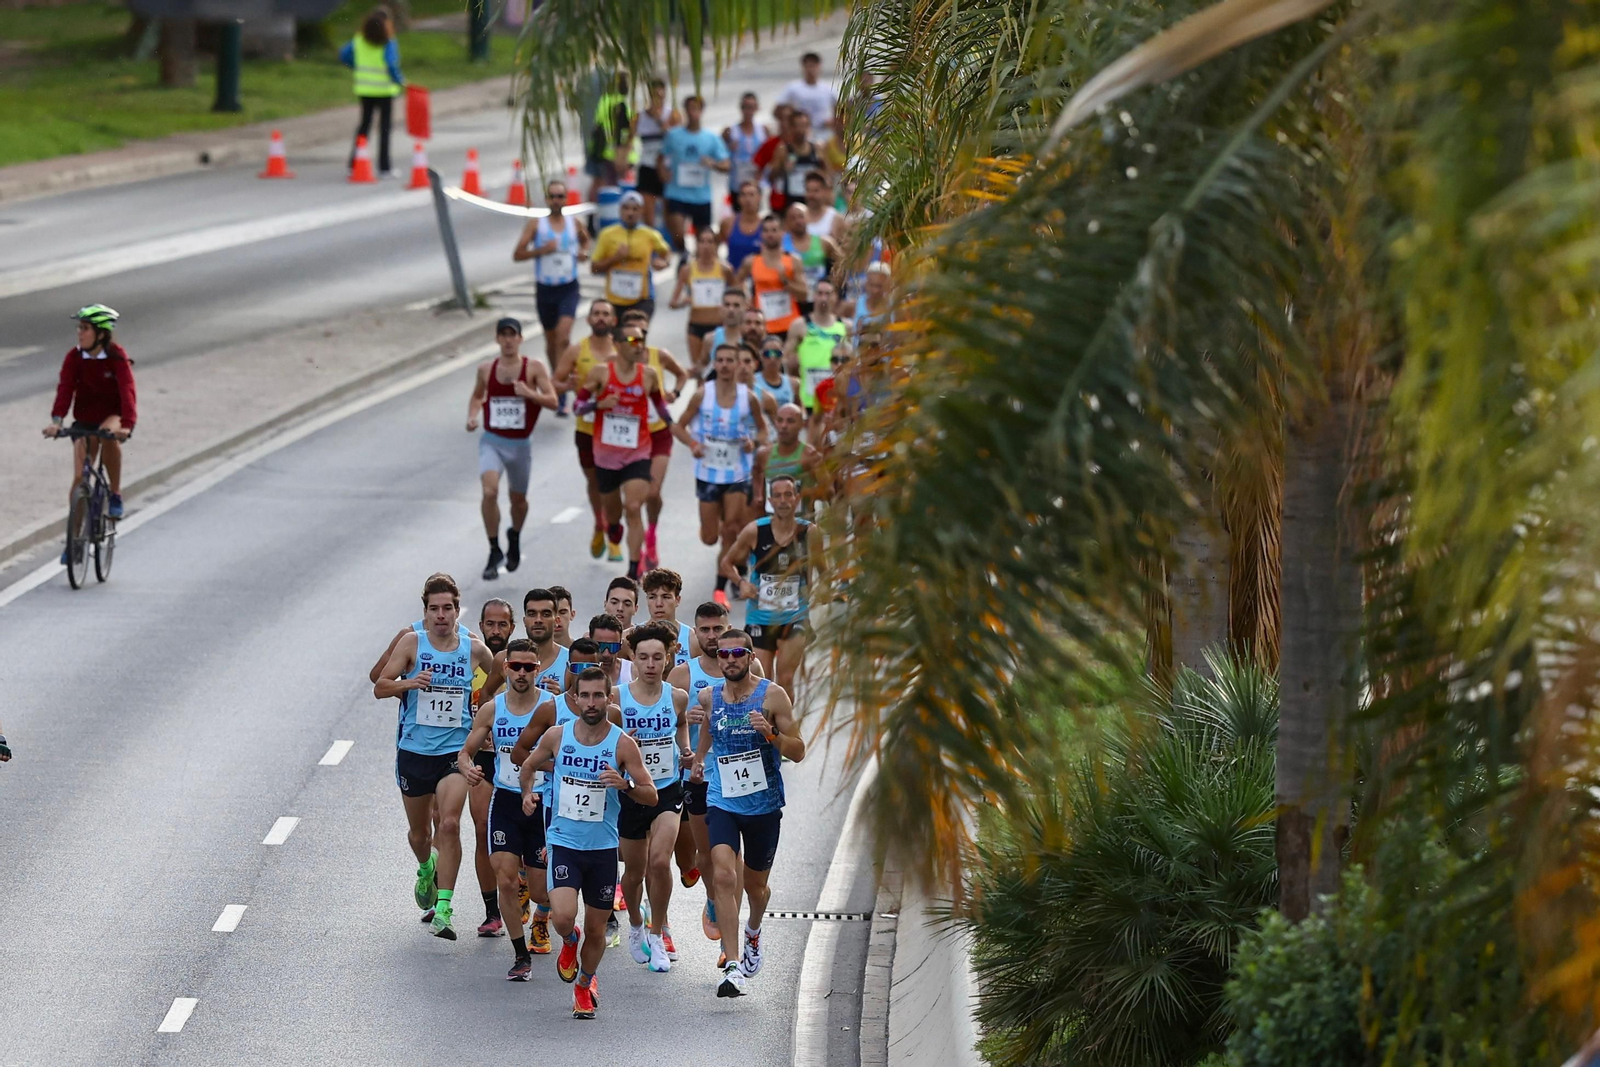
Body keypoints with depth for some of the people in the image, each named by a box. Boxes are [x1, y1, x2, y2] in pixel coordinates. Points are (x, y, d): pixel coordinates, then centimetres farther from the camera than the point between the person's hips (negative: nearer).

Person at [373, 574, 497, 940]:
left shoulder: (474, 649, 0)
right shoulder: (412, 643, -3)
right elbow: (380, 687, -6)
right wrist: (409, 682, -24)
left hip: (455, 751, -1)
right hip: (414, 751, 1)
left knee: (449, 824, -19)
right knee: (419, 831, 15)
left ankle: (443, 908, -19)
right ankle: (426, 870, 50)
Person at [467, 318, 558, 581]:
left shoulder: (534, 368, -4)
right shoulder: (486, 369, 3)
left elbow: (552, 401, -9)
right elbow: (477, 396, 20)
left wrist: (530, 393, -27)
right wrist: (472, 416, 1)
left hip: (520, 444, 0)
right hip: (492, 441, 0)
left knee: (518, 499, 15)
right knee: (489, 492, -22)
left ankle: (515, 537, 48)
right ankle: (494, 551, -11)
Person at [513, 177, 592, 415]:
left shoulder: (574, 224, 3)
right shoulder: (536, 225, -3)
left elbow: (585, 240, 25)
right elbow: (517, 255, -6)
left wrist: (584, 252, 3)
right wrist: (541, 250, -20)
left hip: (569, 288, -1)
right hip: (545, 288, 1)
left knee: (563, 337, -17)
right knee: (551, 339, 15)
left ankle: (562, 395, -19)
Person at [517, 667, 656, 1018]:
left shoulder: (623, 744, -6)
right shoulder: (557, 736, -2)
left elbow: (651, 795, -4)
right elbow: (528, 765, 17)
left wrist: (625, 785, -24)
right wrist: (527, 792, -3)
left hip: (603, 847, 0)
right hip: (563, 842, 0)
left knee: (596, 929, 9)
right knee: (563, 916, -21)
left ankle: (584, 984, 37)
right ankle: (569, 942, 17)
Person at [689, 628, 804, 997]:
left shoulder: (772, 696, -7)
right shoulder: (708, 696, 2)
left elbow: (798, 752, -7)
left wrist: (771, 734, -24)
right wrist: (699, 758, 6)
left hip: (764, 804, -1)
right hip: (722, 802, 1)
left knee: (755, 884, 15)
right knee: (723, 875, -21)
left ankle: (753, 932, 51)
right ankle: (733, 966, -24)